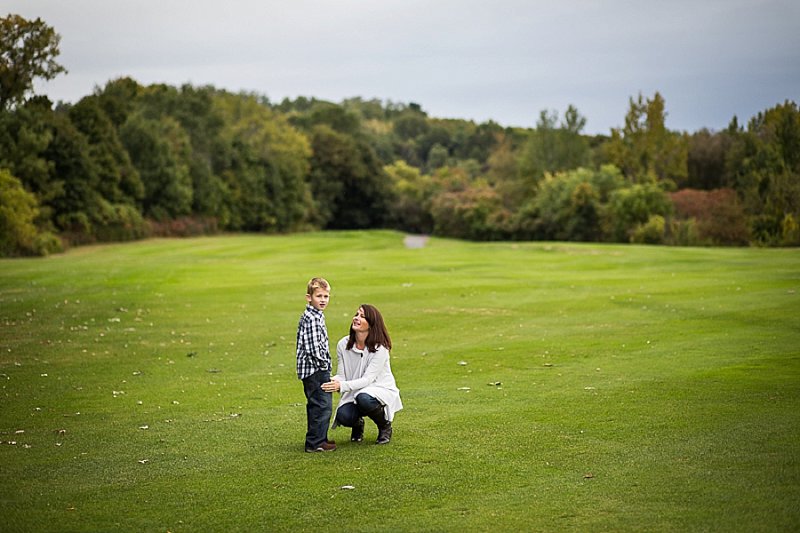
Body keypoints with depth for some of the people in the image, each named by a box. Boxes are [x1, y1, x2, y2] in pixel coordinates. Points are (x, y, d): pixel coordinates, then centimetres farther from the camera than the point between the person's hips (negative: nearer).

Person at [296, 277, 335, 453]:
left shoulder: (315, 316, 15)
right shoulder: (312, 318, -18)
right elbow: (313, 347, -24)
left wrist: (324, 364, 19)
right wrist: (324, 363, -13)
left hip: (313, 370, 11)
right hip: (316, 369, -11)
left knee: (315, 405, 17)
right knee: (323, 404, -9)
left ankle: (316, 439, 26)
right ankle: (316, 442, -5)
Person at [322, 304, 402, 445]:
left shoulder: (380, 348, -19)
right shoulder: (343, 345, -6)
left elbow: (368, 379, -24)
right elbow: (341, 375, -4)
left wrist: (342, 386, -38)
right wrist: (332, 381, -29)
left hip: (381, 390, -3)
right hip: (354, 393, 3)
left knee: (363, 398, -38)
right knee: (343, 416, -29)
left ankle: (385, 425, -6)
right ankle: (357, 423, 12)